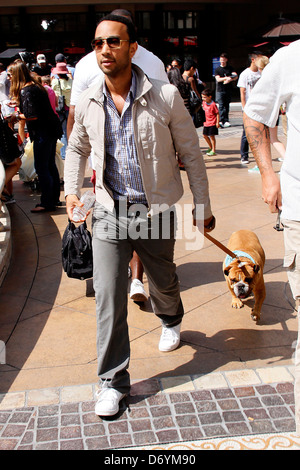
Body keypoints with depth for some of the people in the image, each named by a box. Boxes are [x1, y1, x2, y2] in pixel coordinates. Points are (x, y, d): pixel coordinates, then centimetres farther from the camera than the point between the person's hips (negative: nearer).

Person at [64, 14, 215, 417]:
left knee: (163, 282, 18)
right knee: (108, 296, -3)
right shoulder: (88, 103, -3)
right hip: (109, 212, 2)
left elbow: (191, 153, -2)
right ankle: (113, 381, 12)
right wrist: (71, 190, 8)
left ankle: (171, 320, 56)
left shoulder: (165, 96, -11)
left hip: (156, 211, -1)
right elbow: (76, 149, 18)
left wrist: (203, 206, 0)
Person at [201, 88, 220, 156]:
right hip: (206, 123, 8)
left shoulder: (213, 104, -17)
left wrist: (217, 123, -16)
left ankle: (213, 151, 4)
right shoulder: (204, 102, 4)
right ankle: (210, 147, 32)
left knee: (212, 136, -4)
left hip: (212, 123, -8)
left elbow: (217, 114, -13)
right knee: (205, 135, 13)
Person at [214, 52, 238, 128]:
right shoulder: (217, 69, 6)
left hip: (228, 90, 3)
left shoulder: (230, 68, 11)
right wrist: (226, 78, -21)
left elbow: (236, 76, 2)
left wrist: (230, 79, -16)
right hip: (220, 90, -2)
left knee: (227, 106, 5)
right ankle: (224, 121, -19)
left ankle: (225, 121, 11)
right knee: (221, 106, -13)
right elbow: (218, 79, -6)